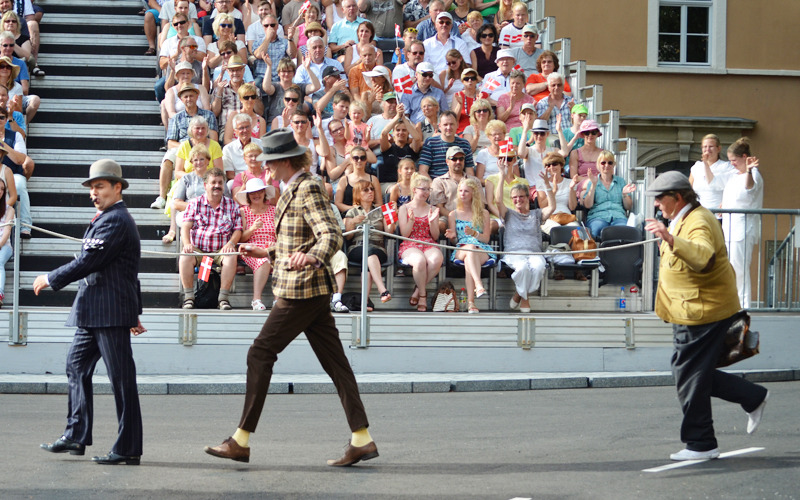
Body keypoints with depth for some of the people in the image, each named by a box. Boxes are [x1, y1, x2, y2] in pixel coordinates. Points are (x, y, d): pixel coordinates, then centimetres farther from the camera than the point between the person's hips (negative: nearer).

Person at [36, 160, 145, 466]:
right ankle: (76, 436, 20)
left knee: (121, 377, -8)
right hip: (94, 313, 11)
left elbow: (87, 262, -18)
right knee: (76, 366, 15)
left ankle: (129, 449, -6)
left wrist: (50, 279, -7)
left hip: (110, 314, -11)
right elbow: (126, 269, 26)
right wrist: (134, 310, 28)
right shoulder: (107, 219, 21)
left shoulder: (115, 221, -13)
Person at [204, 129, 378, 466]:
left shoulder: (308, 189, -14)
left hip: (301, 290, -10)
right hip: (311, 290, 10)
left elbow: (331, 236, -25)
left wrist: (311, 257, -43)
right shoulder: (296, 189, 17)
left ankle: (241, 441, -1)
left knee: (260, 354, -5)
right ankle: (361, 440, 3)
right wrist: (268, 253, 31)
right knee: (334, 360, 6)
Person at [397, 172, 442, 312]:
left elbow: (435, 236, 11)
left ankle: (418, 290, -16)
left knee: (436, 260, -36)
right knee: (420, 260, -39)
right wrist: (411, 220, -13)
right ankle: (422, 295, -19)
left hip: (429, 245, 2)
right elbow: (404, 234, 3)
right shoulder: (404, 209, 10)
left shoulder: (432, 210, 17)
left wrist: (431, 222, -6)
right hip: (410, 245, -2)